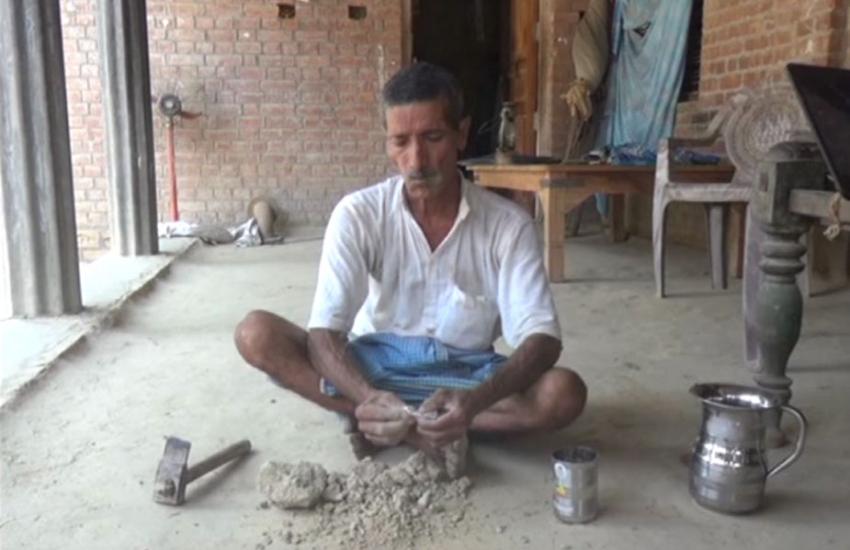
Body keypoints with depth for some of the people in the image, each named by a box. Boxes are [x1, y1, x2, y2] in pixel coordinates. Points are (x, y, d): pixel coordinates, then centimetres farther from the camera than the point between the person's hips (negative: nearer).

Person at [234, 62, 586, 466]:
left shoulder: (508, 224, -13)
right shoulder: (358, 213, -13)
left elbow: (542, 338, -19)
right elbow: (323, 331, -19)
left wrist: (475, 400, -40)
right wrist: (369, 397, -41)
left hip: (463, 372, 0)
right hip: (374, 364, 0)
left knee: (564, 394, -30)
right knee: (255, 334, -23)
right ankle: (419, 424, -23)